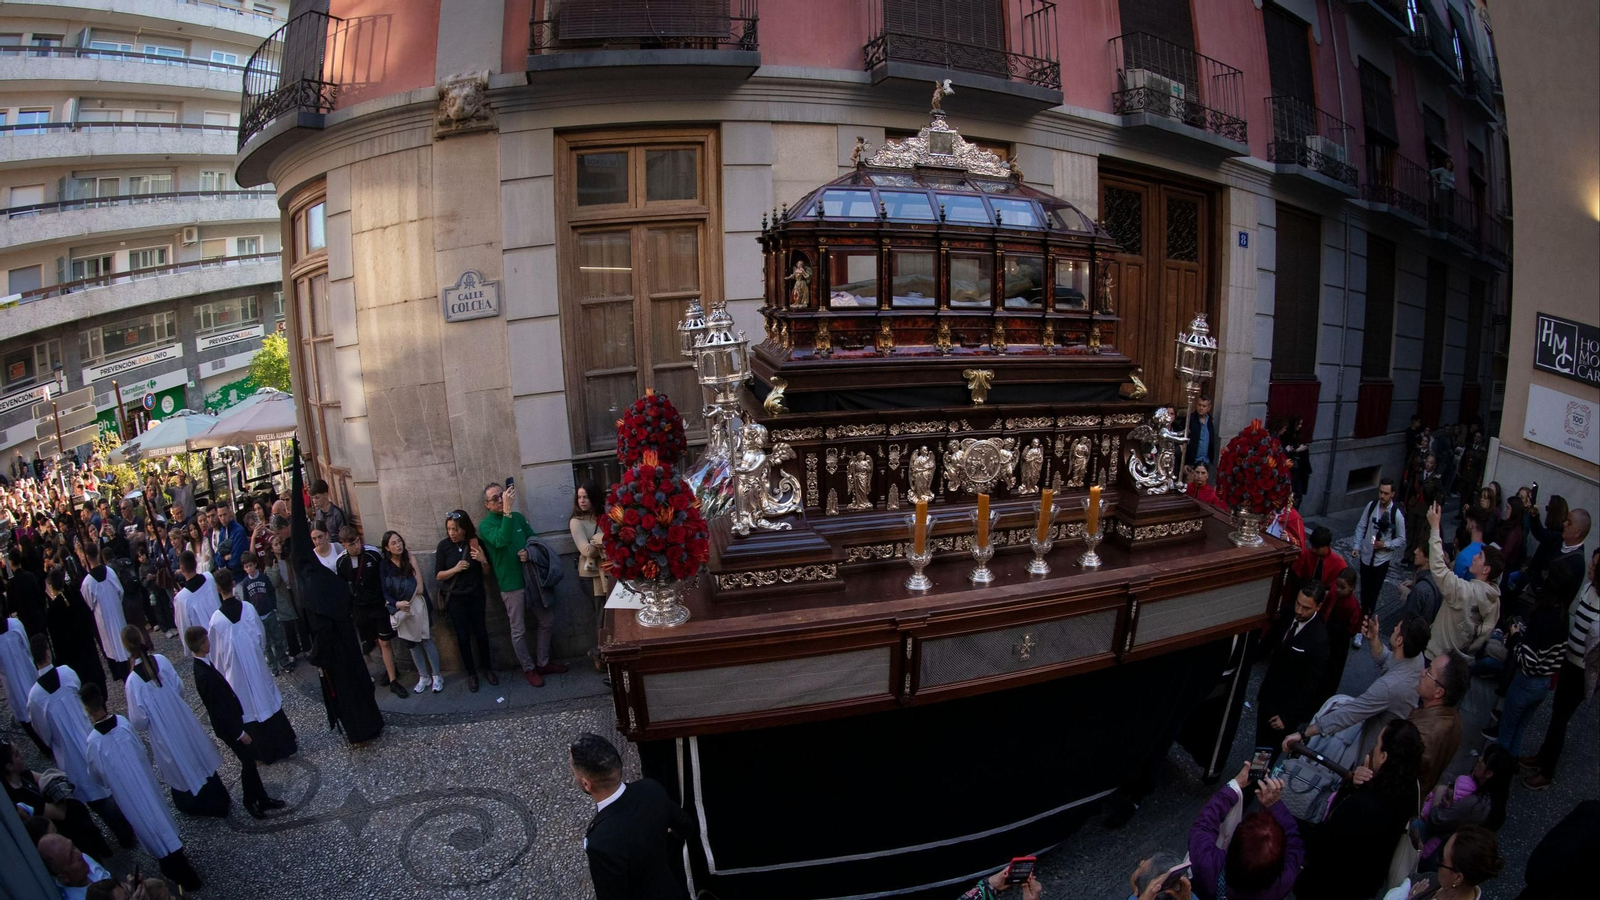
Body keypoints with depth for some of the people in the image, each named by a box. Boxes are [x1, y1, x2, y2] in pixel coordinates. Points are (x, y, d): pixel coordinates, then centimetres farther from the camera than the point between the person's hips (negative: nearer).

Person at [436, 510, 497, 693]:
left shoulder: (476, 542, -8)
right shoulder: (444, 546, -9)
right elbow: (438, 575, -5)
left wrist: (483, 561, -20)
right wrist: (455, 569, -22)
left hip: (475, 596, 1)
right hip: (455, 598, 0)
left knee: (481, 633, 6)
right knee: (463, 636, 5)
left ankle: (487, 668, 24)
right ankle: (471, 673, 19)